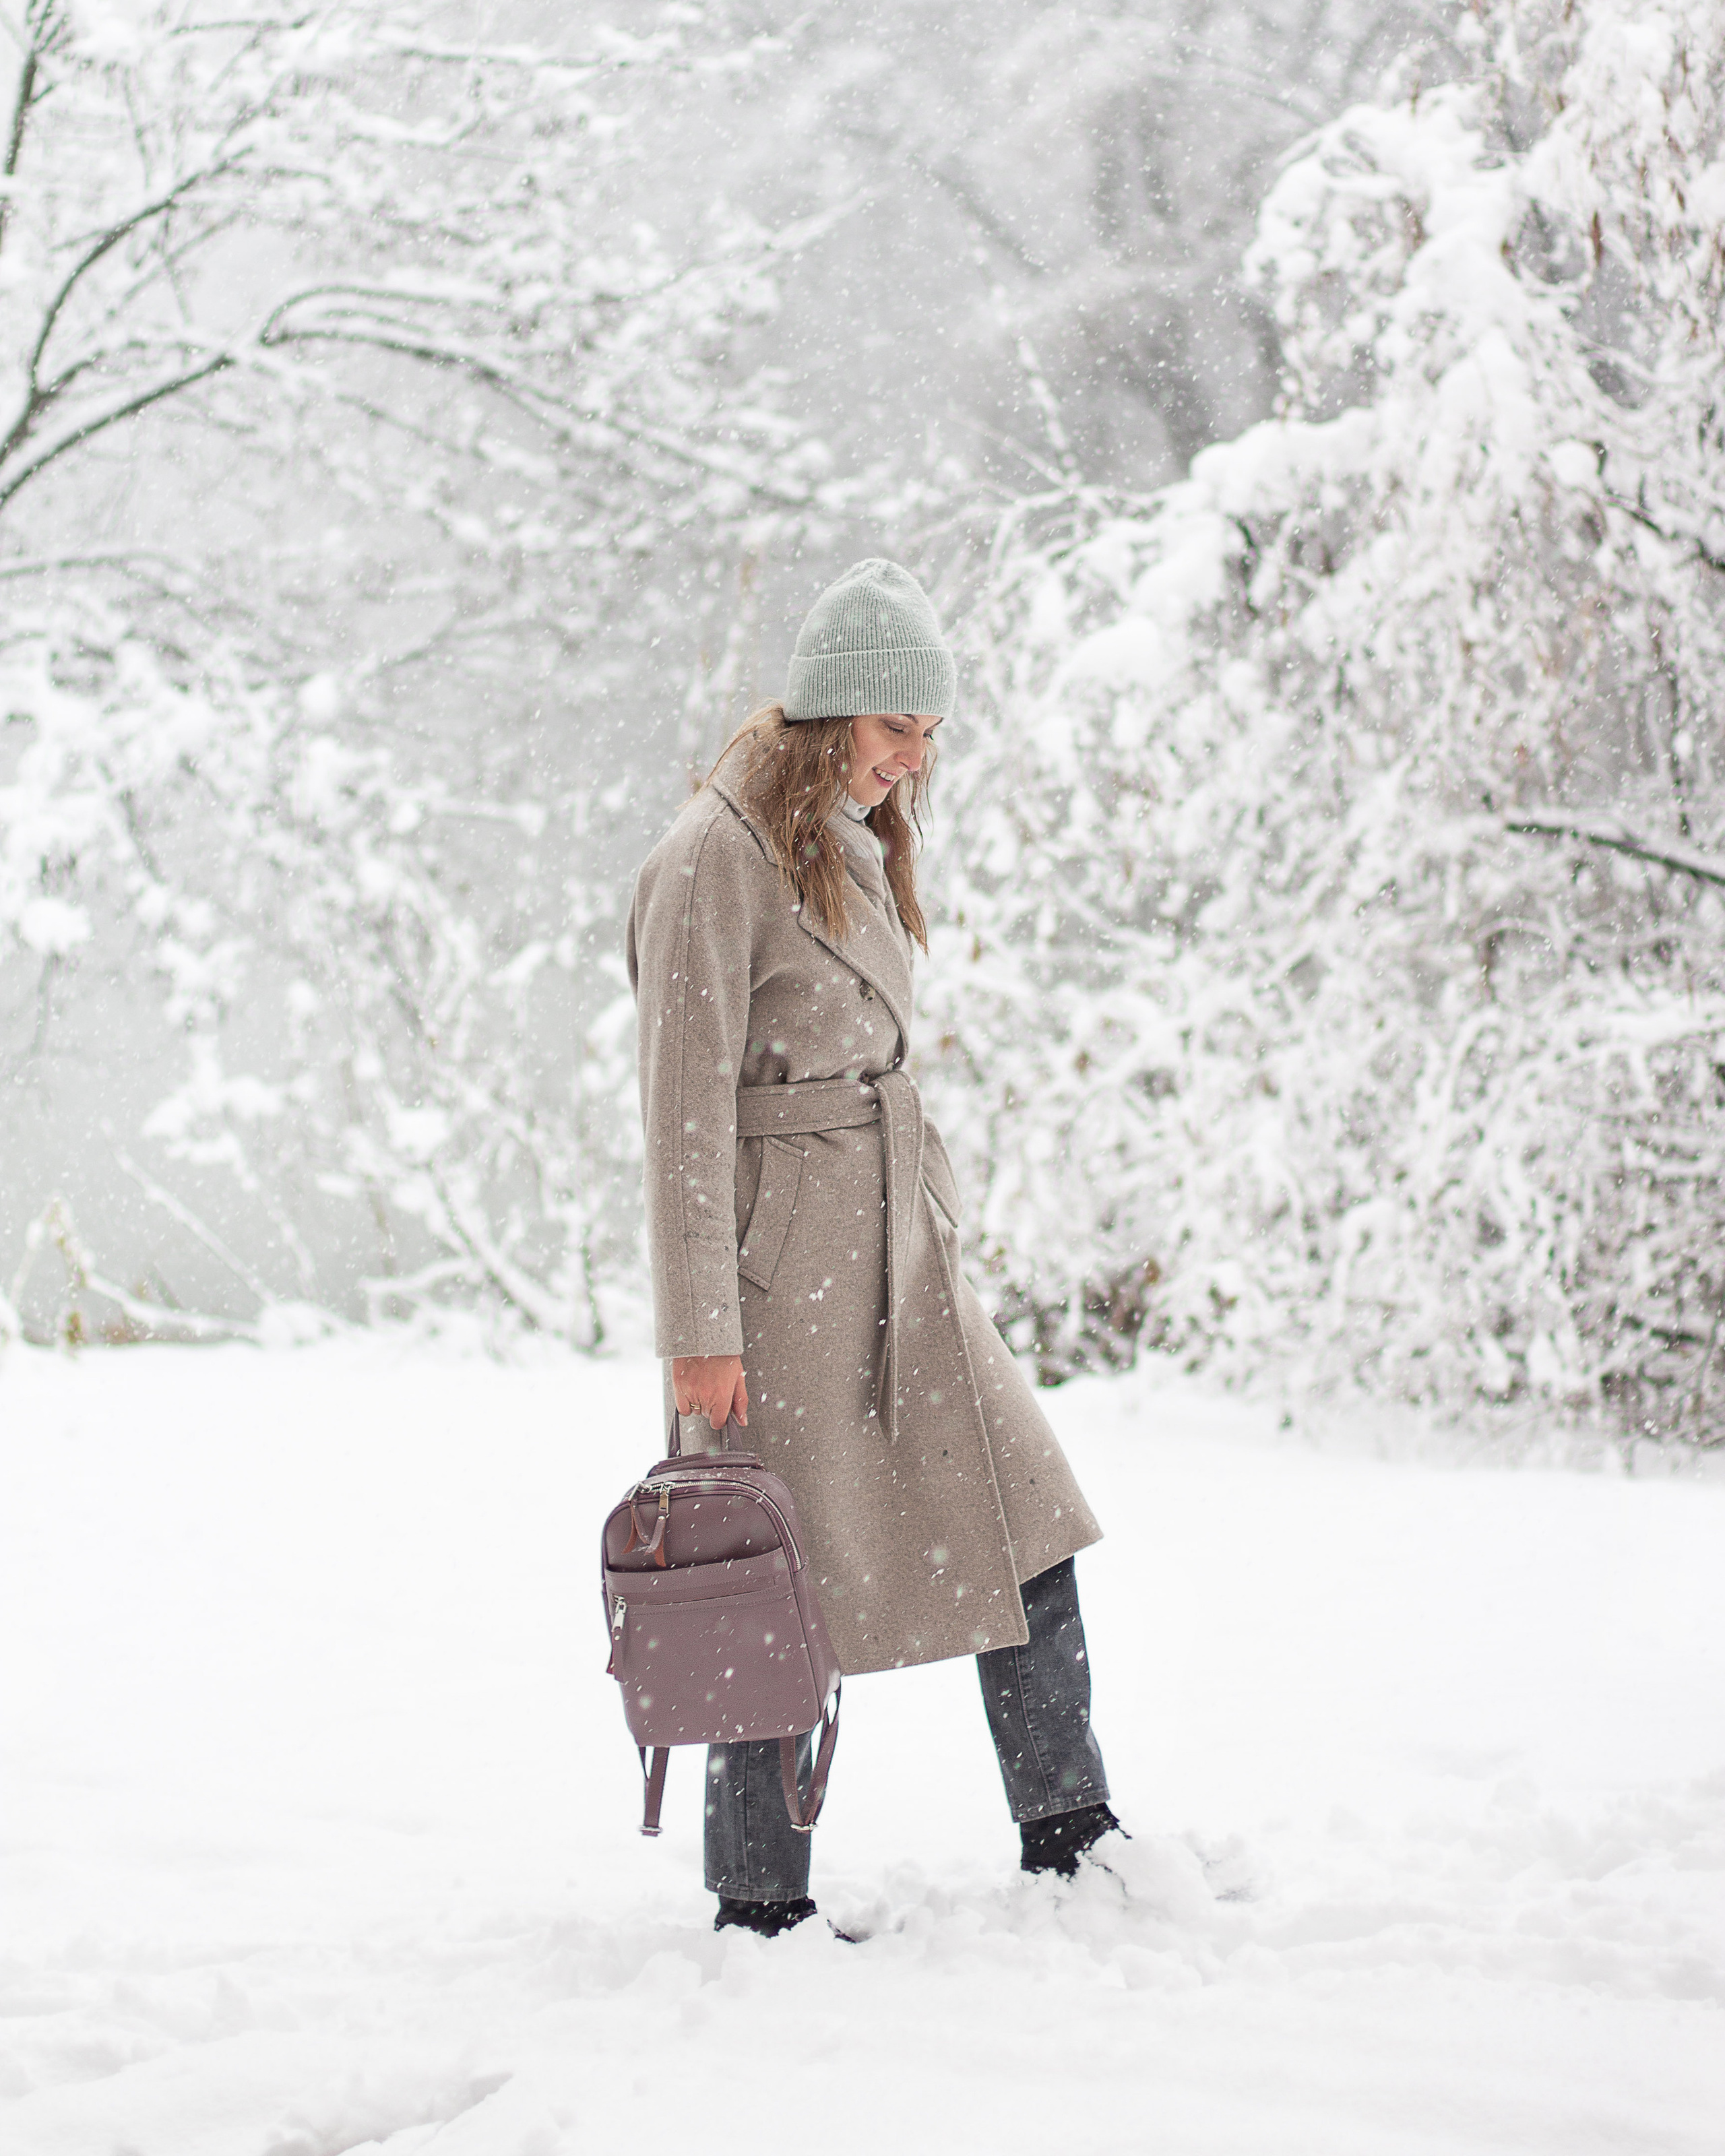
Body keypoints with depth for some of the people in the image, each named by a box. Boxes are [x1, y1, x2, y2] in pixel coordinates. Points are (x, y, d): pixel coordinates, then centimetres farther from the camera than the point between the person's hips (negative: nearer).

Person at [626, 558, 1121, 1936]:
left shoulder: (860, 846, 14)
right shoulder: (716, 859, -13)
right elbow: (685, 1109, -15)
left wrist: (931, 1232, 18)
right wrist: (699, 1328, -17)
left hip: (896, 1245, 8)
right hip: (780, 1258, -8)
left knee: (1022, 1519, 4)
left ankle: (1070, 1834, 13)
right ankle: (760, 1901, 10)